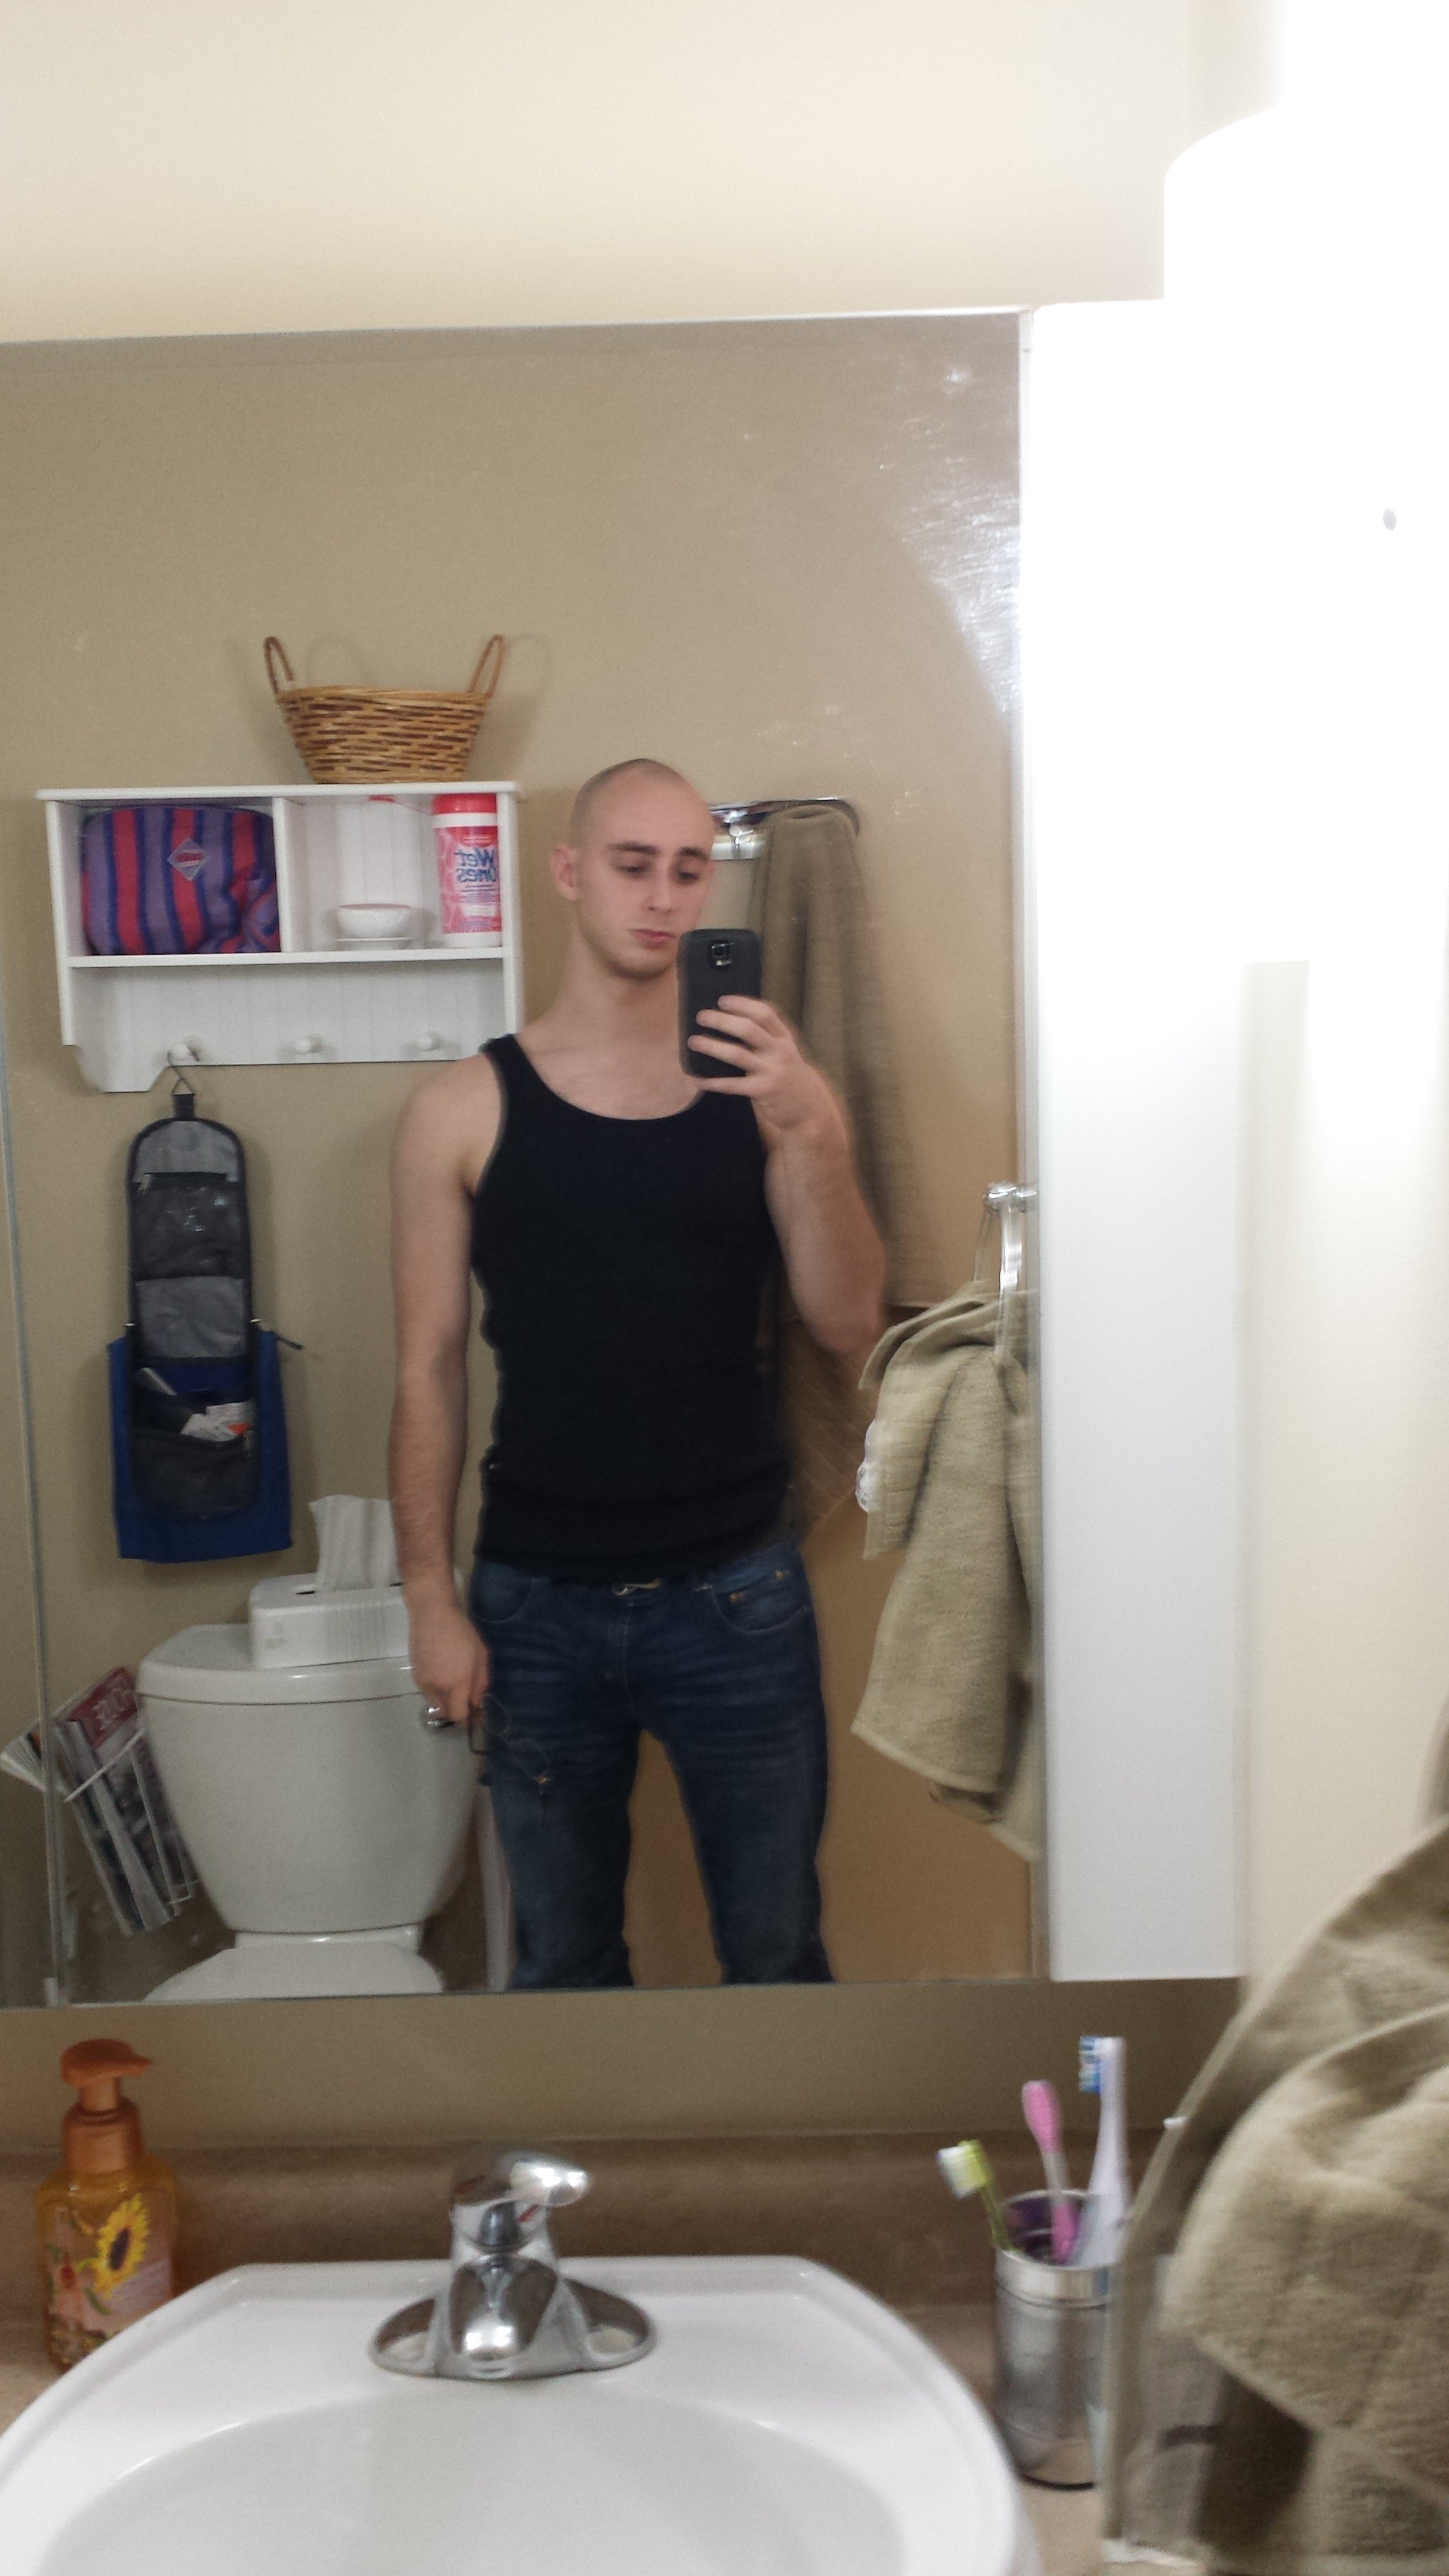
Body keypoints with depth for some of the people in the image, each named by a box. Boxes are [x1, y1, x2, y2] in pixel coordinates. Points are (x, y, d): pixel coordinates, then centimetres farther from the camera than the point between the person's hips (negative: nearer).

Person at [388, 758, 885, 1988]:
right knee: (562, 1963, 16)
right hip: (538, 1607, 0)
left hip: (735, 1595, 0)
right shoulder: (467, 1110, -1)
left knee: (777, 1953, 11)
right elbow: (430, 1370, 1)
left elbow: (849, 1322, -6)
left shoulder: (766, 1091, 1)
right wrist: (432, 1598, -2)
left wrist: (813, 1132, -21)